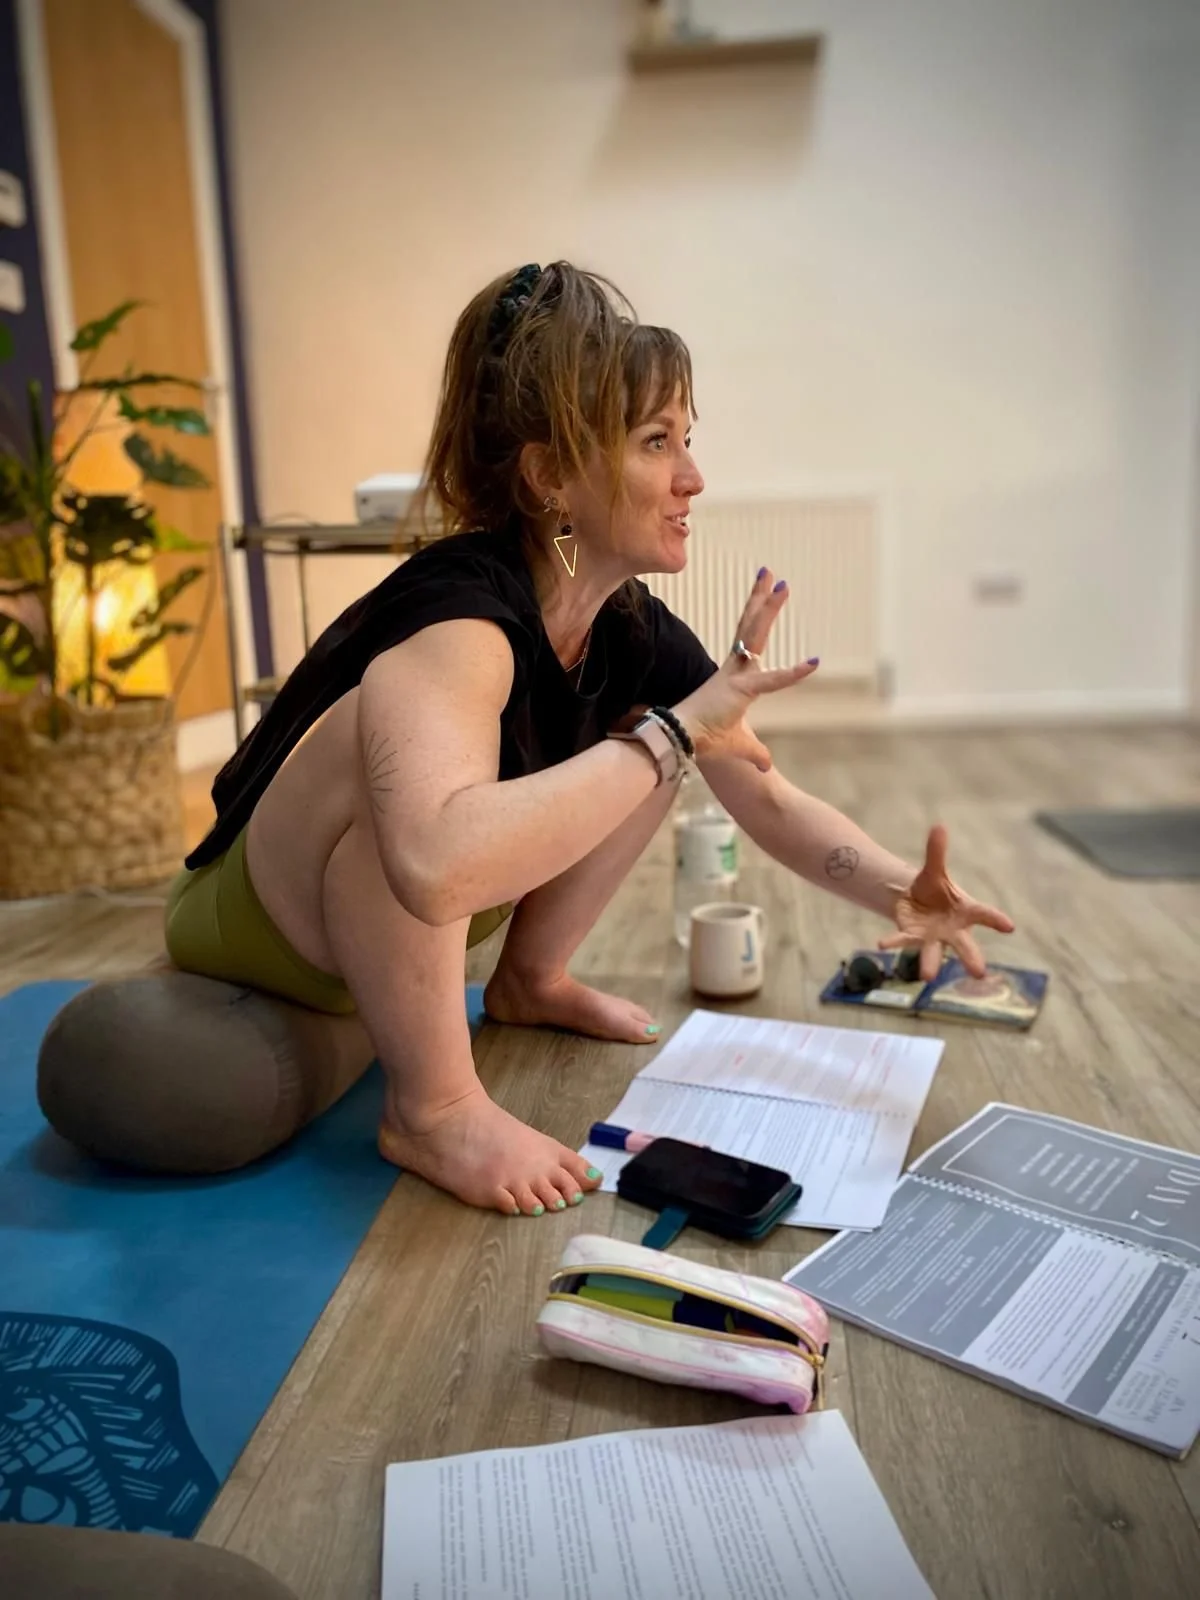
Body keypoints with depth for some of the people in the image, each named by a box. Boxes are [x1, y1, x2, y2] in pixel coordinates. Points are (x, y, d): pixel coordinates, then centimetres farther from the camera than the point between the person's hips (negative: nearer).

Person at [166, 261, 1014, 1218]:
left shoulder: (634, 633, -8)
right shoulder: (458, 610, -32)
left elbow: (769, 799, 0)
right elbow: (437, 864, -51)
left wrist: (901, 892, -18)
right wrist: (676, 732, -41)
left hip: (395, 938, 7)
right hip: (250, 922, -7)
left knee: (647, 744, -2)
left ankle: (531, 981, 9)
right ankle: (432, 1109, -20)